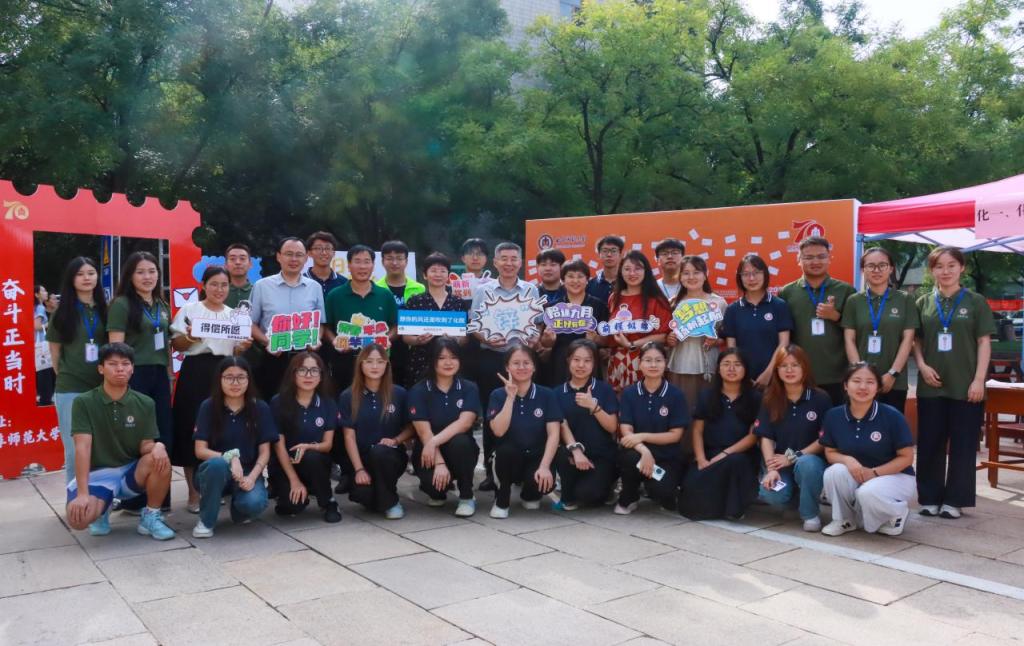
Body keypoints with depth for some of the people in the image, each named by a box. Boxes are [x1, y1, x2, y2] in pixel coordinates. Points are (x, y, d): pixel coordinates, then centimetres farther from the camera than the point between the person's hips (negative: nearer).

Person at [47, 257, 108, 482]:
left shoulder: (105, 310, 7)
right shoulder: (63, 312, 0)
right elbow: (55, 350, 6)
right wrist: (67, 377, 8)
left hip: (101, 387, 3)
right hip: (70, 389, -2)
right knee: (75, 450, -2)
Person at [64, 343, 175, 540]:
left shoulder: (144, 403, -2)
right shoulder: (84, 402, -9)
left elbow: (145, 446, -4)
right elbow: (82, 447, -18)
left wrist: (158, 446, -31)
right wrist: (82, 493, -26)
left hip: (132, 471, 2)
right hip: (98, 473, -2)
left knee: (160, 460, -32)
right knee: (78, 518, -31)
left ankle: (150, 517, -8)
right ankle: (102, 508, 8)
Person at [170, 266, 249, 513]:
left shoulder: (234, 314, 13)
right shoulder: (189, 310, 2)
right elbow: (175, 345, 1)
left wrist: (244, 347, -7)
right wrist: (189, 338, -19)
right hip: (195, 373, -3)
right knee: (192, 429, -4)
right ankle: (194, 493, 4)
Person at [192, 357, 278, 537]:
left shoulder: (260, 408, -3)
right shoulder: (208, 407, -6)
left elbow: (264, 452, -3)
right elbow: (200, 450, -10)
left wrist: (252, 477, -20)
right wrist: (230, 457, -26)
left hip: (248, 472, 1)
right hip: (214, 472, -1)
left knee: (255, 503, -32)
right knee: (217, 464, -37)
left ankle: (238, 508, 9)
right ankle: (206, 521, -13)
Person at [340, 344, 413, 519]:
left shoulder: (399, 393, 0)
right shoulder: (348, 396, -1)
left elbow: (410, 428, 6)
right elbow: (349, 436, -4)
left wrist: (395, 440, -15)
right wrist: (359, 469, -14)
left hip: (391, 457, 0)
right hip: (362, 458, 0)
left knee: (379, 451, -37)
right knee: (360, 493, -30)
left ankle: (391, 501, -11)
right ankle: (378, 497, 10)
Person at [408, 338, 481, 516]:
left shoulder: (469, 388, -2)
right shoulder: (418, 391, -6)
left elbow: (465, 422, -18)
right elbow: (424, 432, -15)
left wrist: (434, 442, -30)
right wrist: (439, 463, -27)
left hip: (460, 451, 1)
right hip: (428, 453, -1)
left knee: (459, 441, -34)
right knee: (434, 480, -32)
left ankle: (467, 497, -11)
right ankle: (437, 491, 10)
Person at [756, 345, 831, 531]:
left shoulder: (821, 398, -5)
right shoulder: (770, 400, 2)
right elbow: (766, 437, -2)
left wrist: (793, 457, -16)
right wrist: (771, 469, -17)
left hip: (810, 460, -2)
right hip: (780, 463, 2)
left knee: (806, 464, -38)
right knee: (771, 495, -28)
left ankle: (810, 513, -9)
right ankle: (796, 497, 11)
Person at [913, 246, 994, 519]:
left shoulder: (975, 302, 3)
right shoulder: (923, 302, 8)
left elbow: (984, 342, 0)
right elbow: (915, 340, 11)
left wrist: (979, 379, -8)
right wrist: (922, 366, -6)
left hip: (965, 386, -2)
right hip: (931, 385, 2)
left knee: (963, 444, 3)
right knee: (929, 443, 5)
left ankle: (955, 500, 12)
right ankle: (930, 498, 15)